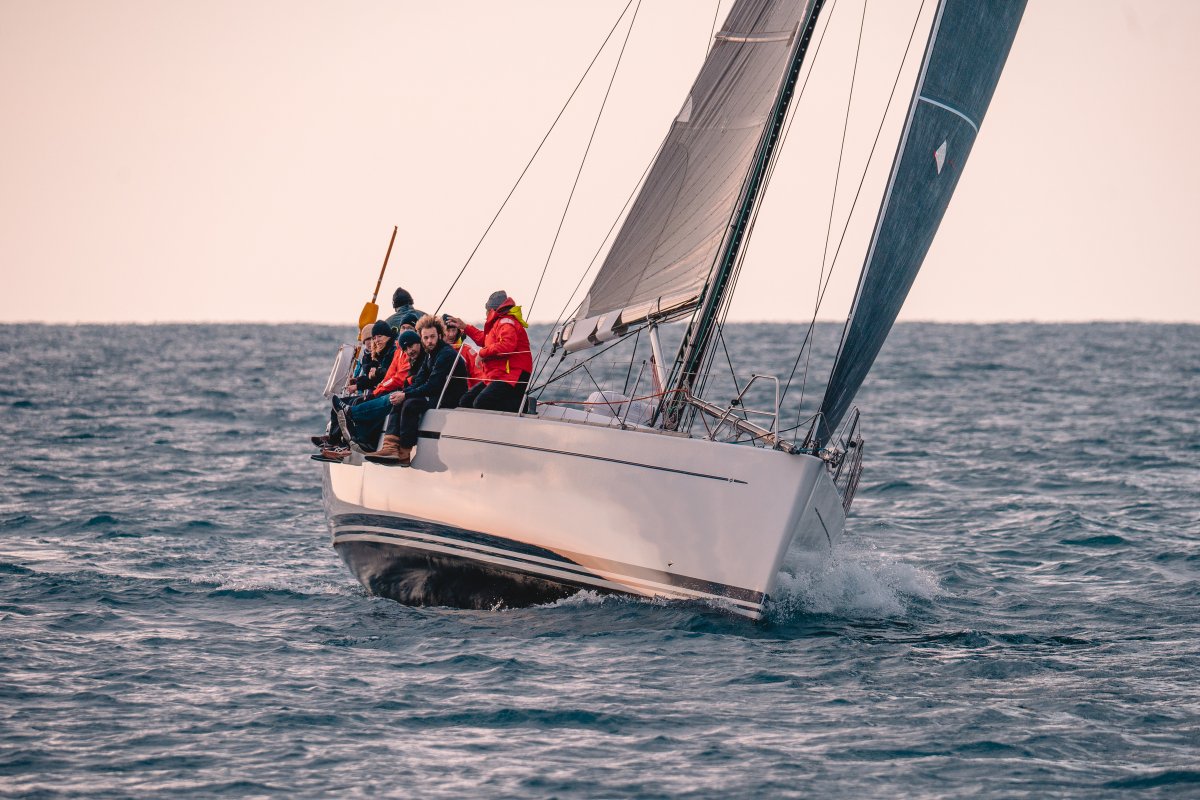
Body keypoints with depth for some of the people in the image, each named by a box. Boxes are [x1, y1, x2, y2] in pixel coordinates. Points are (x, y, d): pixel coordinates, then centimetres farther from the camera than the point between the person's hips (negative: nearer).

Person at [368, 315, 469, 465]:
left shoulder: (446, 354, -16)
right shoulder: (430, 355, 15)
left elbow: (432, 386, -22)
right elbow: (418, 383, 10)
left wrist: (405, 395, -21)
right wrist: (401, 394, -9)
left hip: (451, 401, -10)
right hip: (436, 397, 10)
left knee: (411, 404, -26)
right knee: (398, 403, 0)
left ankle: (404, 454, -25)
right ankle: (391, 446, -18)